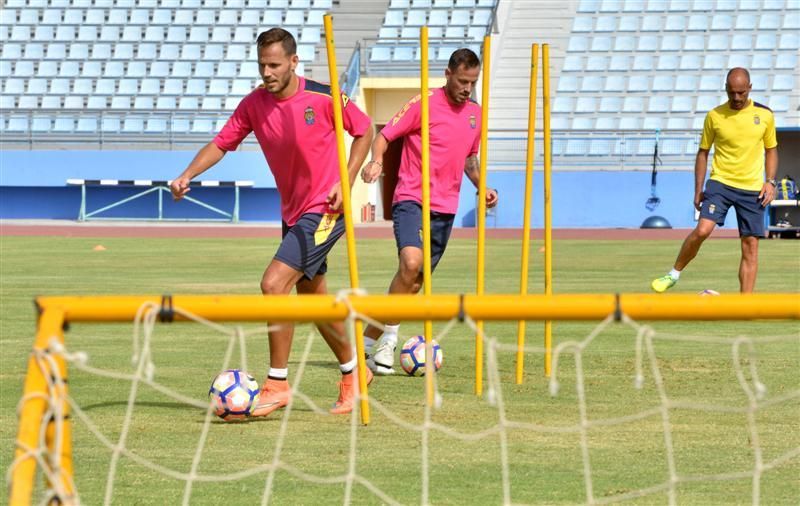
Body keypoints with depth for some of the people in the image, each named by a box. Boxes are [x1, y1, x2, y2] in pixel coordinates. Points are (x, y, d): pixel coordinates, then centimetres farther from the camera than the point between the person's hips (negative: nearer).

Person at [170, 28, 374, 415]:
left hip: (323, 211, -7)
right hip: (292, 211, 7)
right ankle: (352, 374, 38)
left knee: (273, 284, -18)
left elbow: (364, 130, -3)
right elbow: (222, 143, 0)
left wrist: (344, 182, -11)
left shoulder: (323, 98, -16)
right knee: (312, 296, 17)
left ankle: (277, 384, -10)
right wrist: (187, 176, -16)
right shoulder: (254, 104, -3)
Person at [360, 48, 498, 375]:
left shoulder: (475, 113, 12)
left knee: (416, 280, 6)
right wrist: (376, 161, -25)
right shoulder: (424, 104, -6)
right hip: (412, 199, -6)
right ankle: (389, 338, -16)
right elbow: (384, 136, -5)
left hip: (445, 208, 6)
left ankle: (369, 341, 16)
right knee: (411, 262, -28)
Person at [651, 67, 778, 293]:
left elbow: (771, 150, 12)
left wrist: (770, 181, -1)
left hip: (752, 189, 1)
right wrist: (698, 189, 3)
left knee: (750, 246, -1)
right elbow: (703, 152, 7)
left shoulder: (764, 115, 1)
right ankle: (674, 274, 0)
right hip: (720, 182, -1)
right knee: (702, 230, -21)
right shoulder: (714, 116, -2)